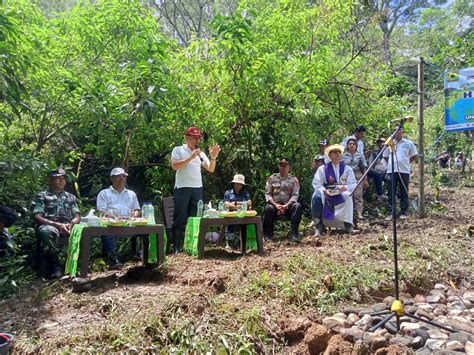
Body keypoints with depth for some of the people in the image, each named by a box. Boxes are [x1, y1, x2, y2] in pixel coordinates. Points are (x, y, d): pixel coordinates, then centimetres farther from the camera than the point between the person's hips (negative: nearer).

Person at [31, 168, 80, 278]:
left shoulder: (71, 197, 25)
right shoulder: (41, 196, 13)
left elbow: (77, 216, 15)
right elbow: (37, 217, -2)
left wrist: (71, 224, -11)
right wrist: (56, 224, -18)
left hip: (69, 227, 3)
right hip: (49, 226, -3)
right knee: (47, 232, -41)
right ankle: (54, 265, -24)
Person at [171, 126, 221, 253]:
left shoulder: (201, 153, 15)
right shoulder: (178, 150, 1)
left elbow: (211, 169, 10)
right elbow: (175, 166, -14)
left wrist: (213, 157, -7)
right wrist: (191, 157, -18)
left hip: (197, 188, 5)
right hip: (182, 188, -5)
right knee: (180, 219, -1)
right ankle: (176, 248, 6)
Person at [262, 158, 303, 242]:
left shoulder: (294, 180, 10)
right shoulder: (272, 178, 11)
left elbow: (295, 195, -1)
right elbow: (267, 194, 3)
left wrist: (286, 205, -20)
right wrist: (276, 205, -16)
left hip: (288, 205, 1)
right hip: (274, 204, 0)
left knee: (298, 206, -31)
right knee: (268, 208, -34)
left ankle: (293, 234, -28)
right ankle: (267, 235, -20)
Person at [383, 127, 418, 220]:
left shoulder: (408, 143, 6)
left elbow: (415, 156, 12)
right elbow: (385, 156, 16)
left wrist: (406, 162, 7)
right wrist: (392, 163, 8)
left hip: (404, 171, -1)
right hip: (391, 171, 1)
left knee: (404, 193, 4)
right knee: (391, 193, 2)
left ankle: (403, 213, 12)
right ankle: (391, 213, 7)